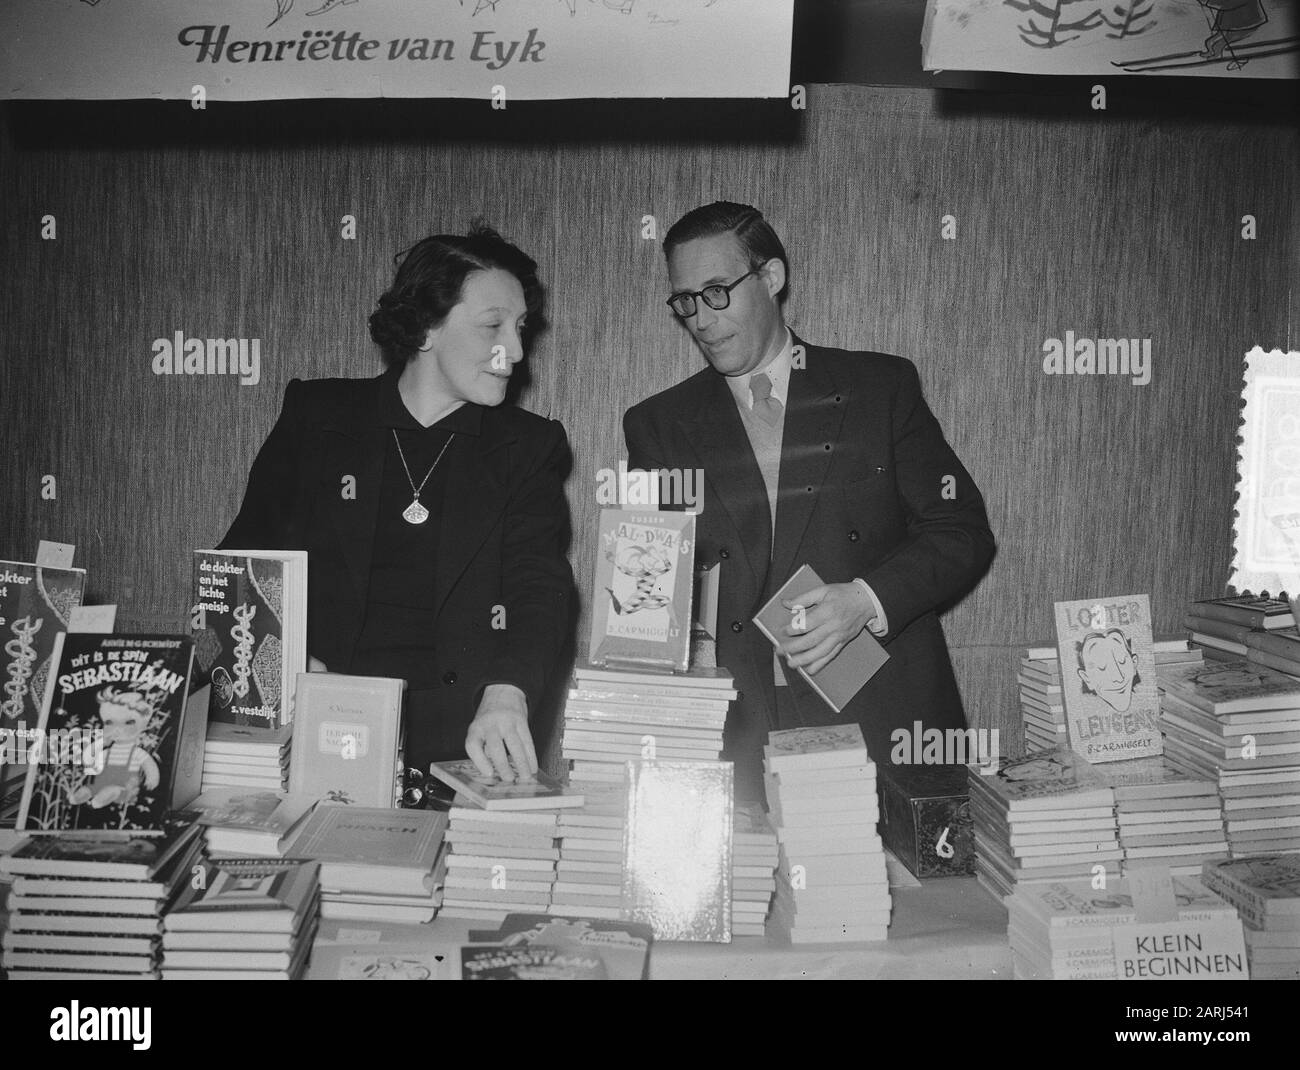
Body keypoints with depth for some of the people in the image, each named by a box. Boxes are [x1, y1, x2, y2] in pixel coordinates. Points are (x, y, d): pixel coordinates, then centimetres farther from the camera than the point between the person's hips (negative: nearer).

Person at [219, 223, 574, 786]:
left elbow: (541, 588, -4)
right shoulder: (315, 413, 10)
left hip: (461, 742, 0)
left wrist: (506, 694, -25)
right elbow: (246, 559, 12)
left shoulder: (530, 446, 9)